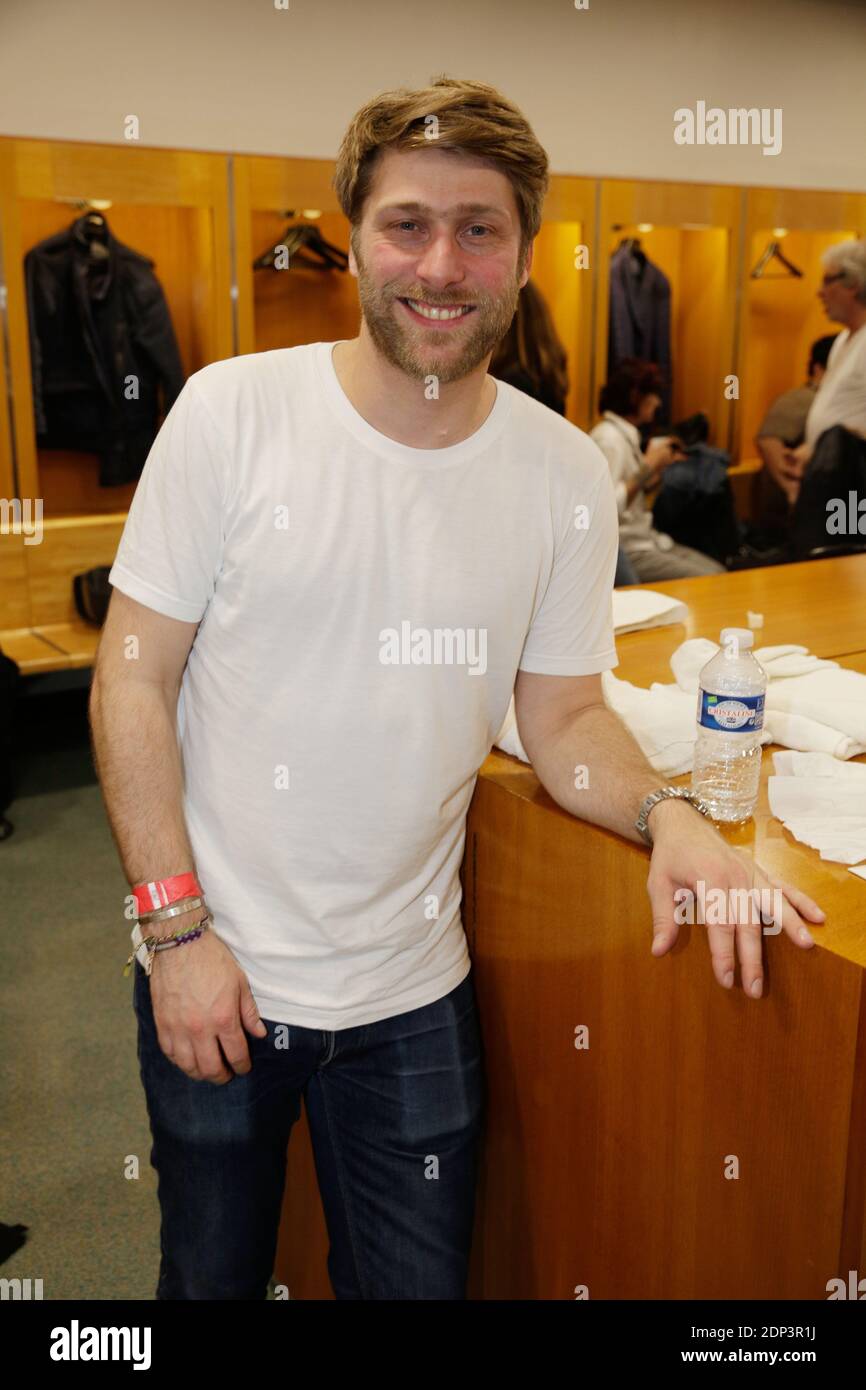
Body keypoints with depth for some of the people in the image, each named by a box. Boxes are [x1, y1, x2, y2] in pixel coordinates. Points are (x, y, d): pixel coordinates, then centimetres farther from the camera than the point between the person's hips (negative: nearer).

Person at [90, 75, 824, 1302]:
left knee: (419, 1281, 19)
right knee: (212, 1277, 22)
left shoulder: (567, 474, -6)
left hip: (415, 994, 2)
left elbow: (564, 713, 3)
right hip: (217, 976, -1)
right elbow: (132, 683, -8)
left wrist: (668, 814, -18)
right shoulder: (231, 412, -12)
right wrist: (179, 930, -12)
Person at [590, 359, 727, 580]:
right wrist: (647, 466, -21)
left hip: (645, 539, 9)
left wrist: (661, 469, 6)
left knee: (718, 571, -1)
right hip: (624, 551, -9)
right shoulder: (608, 438, -16)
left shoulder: (625, 435, 13)